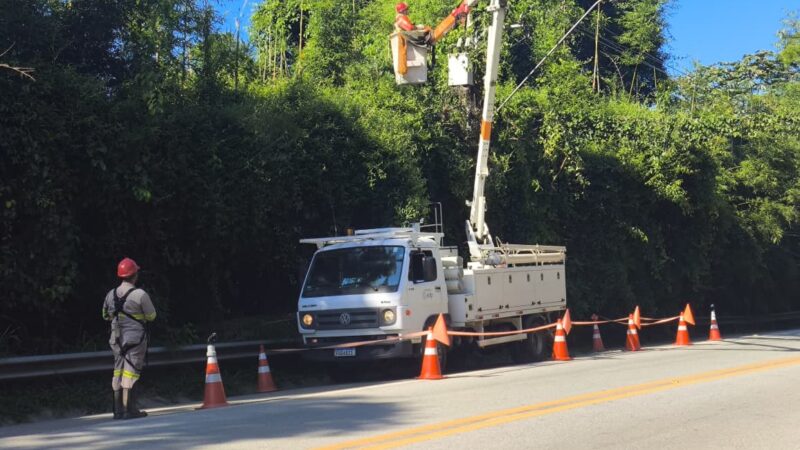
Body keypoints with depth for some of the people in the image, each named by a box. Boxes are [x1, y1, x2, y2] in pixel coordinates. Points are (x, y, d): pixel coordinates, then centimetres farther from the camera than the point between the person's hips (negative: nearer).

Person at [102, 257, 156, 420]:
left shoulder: (111, 294, 4)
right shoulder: (140, 294, -14)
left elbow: (106, 315, 17)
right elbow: (151, 316, -5)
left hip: (117, 338, 6)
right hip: (135, 338, -6)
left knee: (118, 371, 11)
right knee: (130, 373, -5)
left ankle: (118, 409, 14)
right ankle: (128, 410, -7)